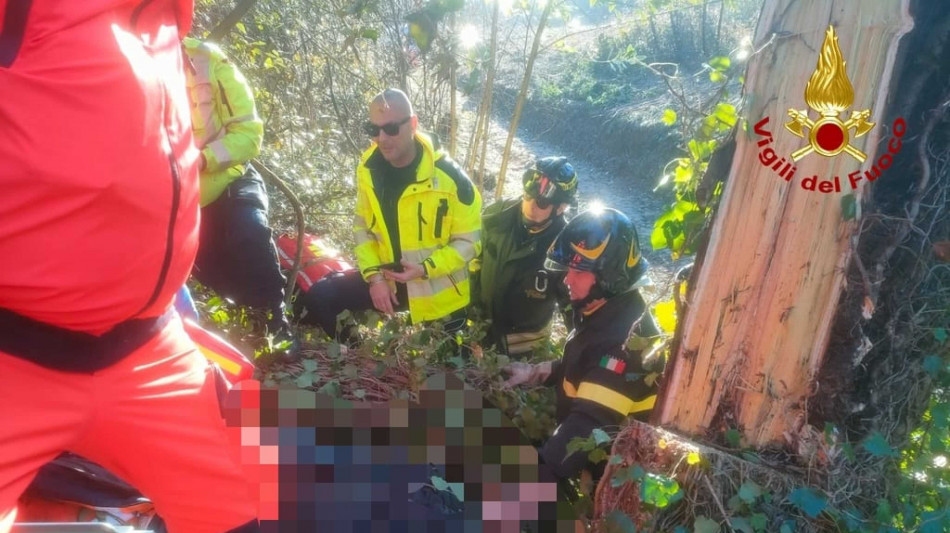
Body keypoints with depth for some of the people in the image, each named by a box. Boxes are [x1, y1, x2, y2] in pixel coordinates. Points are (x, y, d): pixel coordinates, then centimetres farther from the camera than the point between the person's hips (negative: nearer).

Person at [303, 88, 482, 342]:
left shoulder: (449, 176, -21)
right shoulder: (368, 169, -6)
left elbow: (469, 241, -13)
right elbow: (363, 226, 5)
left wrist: (425, 269, -26)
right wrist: (374, 275, -9)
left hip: (438, 288, -3)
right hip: (386, 277, 4)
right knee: (319, 298, -7)